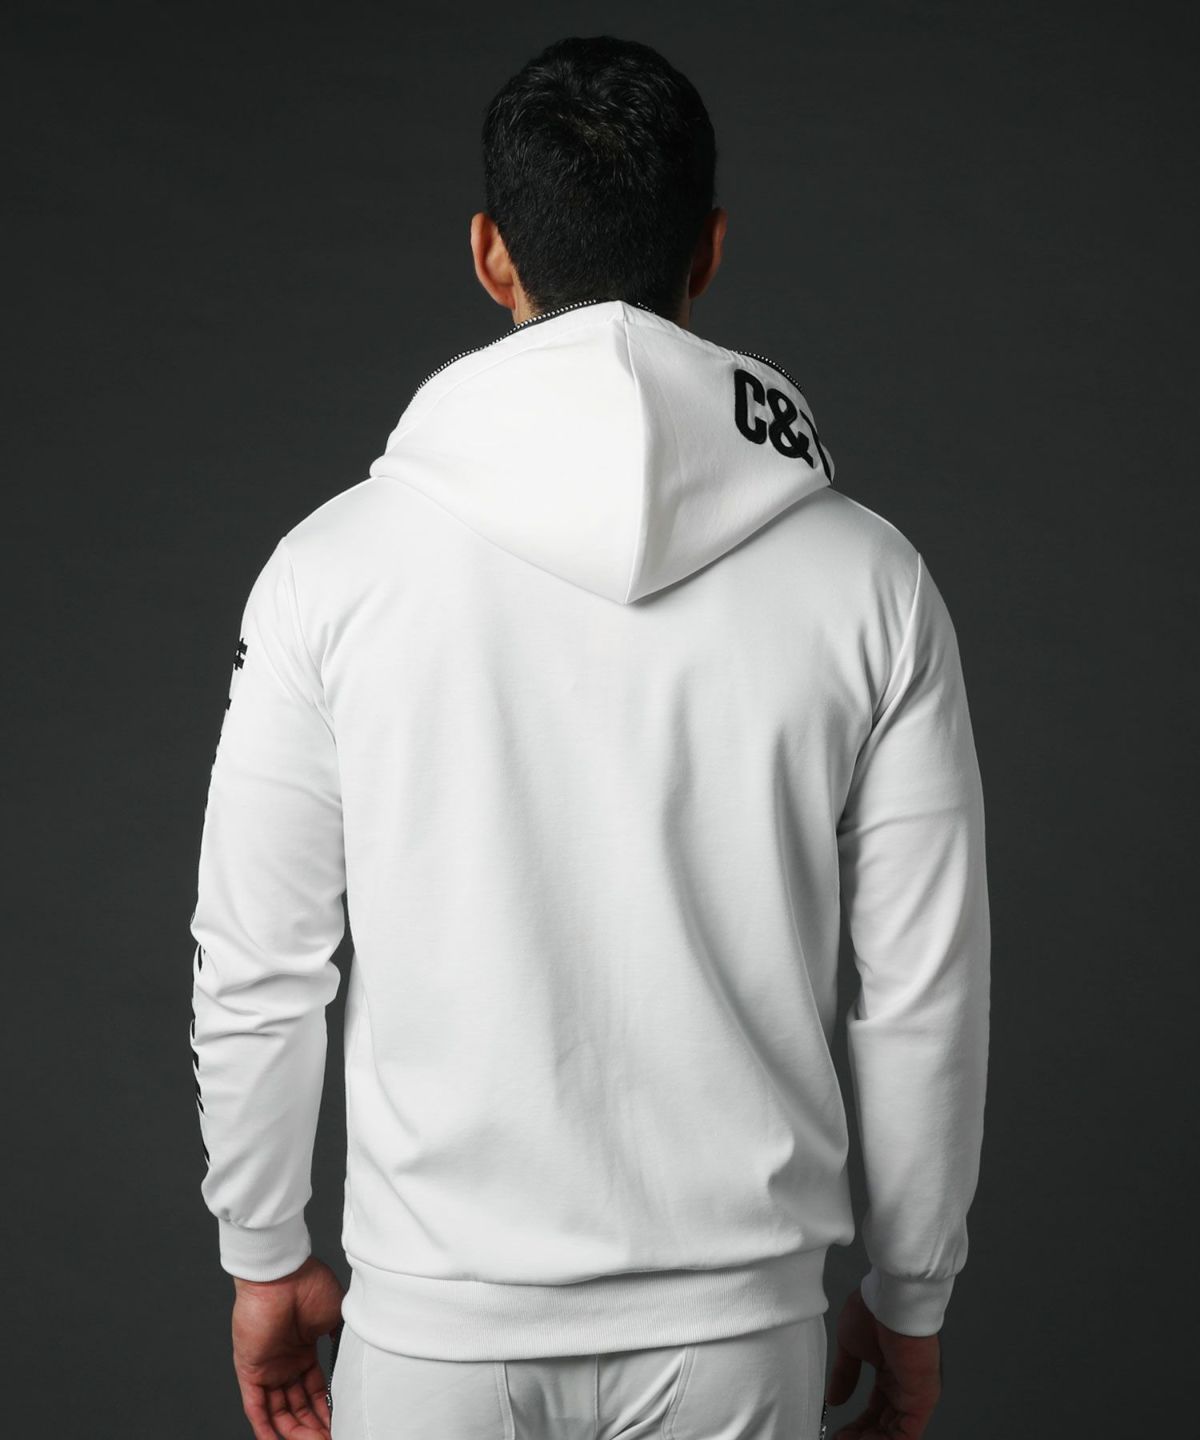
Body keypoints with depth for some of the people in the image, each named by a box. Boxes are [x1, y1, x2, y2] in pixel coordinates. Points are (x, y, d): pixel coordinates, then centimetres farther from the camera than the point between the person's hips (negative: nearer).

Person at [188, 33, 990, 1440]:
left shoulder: (335, 567, -9)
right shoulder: (867, 580, -8)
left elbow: (255, 974, -4)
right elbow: (925, 994, -3)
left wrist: (265, 1259, 11)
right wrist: (909, 1299, 10)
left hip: (438, 1322, 0)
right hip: (737, 1323, 1)